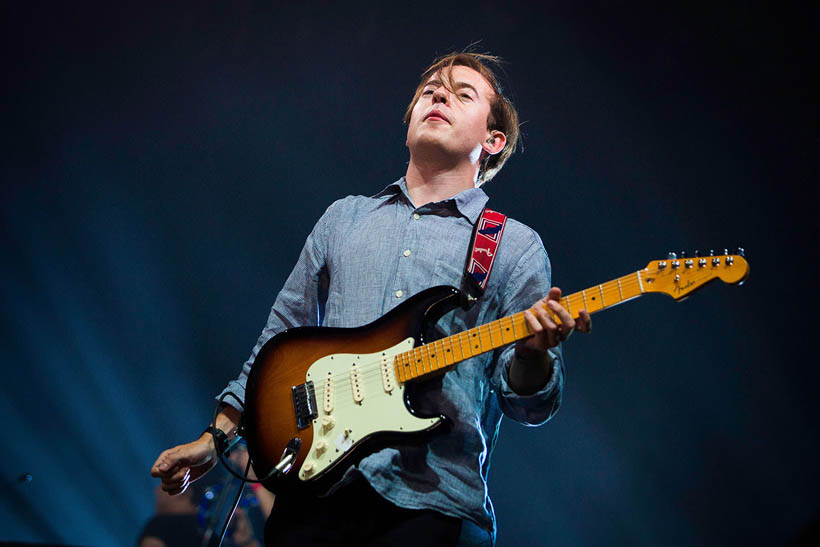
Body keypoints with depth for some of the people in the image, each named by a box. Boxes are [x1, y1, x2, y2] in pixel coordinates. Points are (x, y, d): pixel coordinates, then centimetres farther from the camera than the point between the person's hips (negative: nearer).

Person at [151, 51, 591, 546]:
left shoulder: (516, 246, 6)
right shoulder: (345, 217, 18)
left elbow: (528, 404, 1)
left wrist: (533, 353, -21)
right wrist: (217, 436, 17)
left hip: (429, 502, -2)